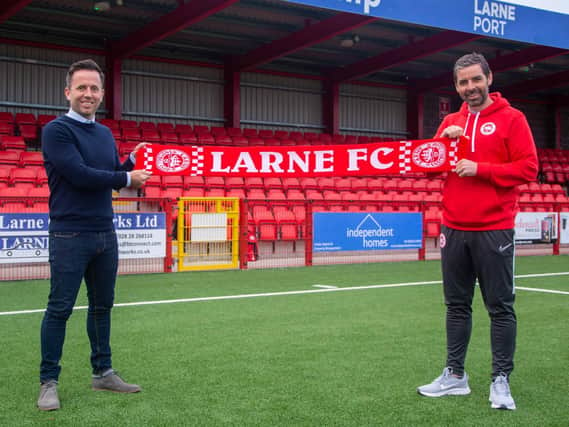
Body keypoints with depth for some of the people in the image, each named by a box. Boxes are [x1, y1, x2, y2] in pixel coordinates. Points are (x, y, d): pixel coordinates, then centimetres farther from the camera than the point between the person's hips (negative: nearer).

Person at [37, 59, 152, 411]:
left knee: (102, 306, 13)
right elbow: (79, 174, -19)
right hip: (70, 235, -7)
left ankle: (103, 373, 24)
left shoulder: (106, 135, 13)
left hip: (106, 234, 7)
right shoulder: (56, 130, -9)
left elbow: (118, 179, 17)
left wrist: (131, 163, -2)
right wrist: (127, 178, -11)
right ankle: (49, 382, 8)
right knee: (59, 309, -2)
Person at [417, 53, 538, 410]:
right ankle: (455, 376, 19)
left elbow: (529, 168, -9)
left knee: (500, 306, -1)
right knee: (457, 304, 10)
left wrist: (480, 169, -16)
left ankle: (501, 381, 8)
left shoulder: (512, 119, -2)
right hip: (454, 229, 5)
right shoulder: (450, 123, 13)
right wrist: (444, 141, -6)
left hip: (494, 230, -5)